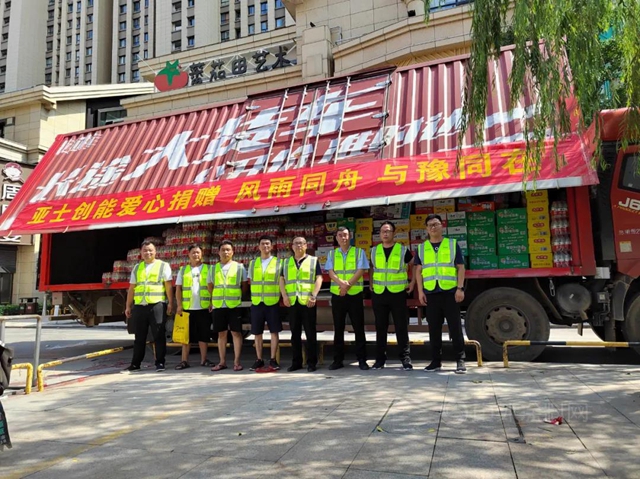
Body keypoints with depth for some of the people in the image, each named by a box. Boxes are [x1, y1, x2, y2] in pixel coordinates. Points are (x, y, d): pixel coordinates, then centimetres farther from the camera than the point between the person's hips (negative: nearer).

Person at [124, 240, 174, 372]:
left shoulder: (163, 266, 4)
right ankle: (135, 364, 17)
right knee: (139, 337, 9)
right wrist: (128, 306, 13)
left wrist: (170, 303, -8)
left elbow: (169, 286, -2)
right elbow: (131, 288, 16)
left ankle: (160, 363, 7)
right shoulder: (137, 268, 16)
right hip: (139, 307, 4)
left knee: (159, 335, 0)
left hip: (157, 305, -4)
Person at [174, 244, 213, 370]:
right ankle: (184, 360, 10)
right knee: (187, 335, 4)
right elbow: (178, 288, 8)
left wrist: (212, 303, -4)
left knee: (204, 335, 5)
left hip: (204, 307, -1)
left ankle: (204, 359, 14)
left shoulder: (207, 269, 6)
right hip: (187, 308, 1)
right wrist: (179, 305, -1)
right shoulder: (183, 270, 10)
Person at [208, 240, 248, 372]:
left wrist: (236, 295, 7)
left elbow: (244, 285, 9)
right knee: (221, 333, 7)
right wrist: (214, 300, 13)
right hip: (218, 305, 3)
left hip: (234, 305, -2)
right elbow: (210, 287, 19)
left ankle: (236, 361, 6)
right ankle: (222, 362, 16)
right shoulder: (213, 269, 11)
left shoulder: (239, 267, 3)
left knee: (236, 332, -1)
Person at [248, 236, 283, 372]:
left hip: (272, 302, -2)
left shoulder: (278, 262, 3)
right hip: (256, 303, 3)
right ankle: (259, 360, 16)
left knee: (274, 331, 0)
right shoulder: (253, 263, 11)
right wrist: (253, 297, 8)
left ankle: (273, 360, 9)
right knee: (257, 332, 6)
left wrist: (280, 297, -1)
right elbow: (250, 282, 16)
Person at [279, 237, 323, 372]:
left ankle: (312, 362, 9)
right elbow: (282, 280, 12)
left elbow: (319, 278, -1)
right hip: (292, 302, 3)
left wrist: (313, 296, -13)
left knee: (310, 333, 1)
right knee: (295, 333, 8)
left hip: (308, 302, -3)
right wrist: (284, 296, -2)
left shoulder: (313, 260, 6)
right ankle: (296, 362, 17)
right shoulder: (287, 263, 15)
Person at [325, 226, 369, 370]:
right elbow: (330, 272, -1)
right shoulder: (332, 254, 11)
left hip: (355, 294, -2)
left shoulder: (359, 252, 5)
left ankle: (362, 360, 8)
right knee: (338, 329, 6)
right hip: (337, 295, 2)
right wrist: (341, 283, -19)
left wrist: (347, 285, -17)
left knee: (359, 328, 1)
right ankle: (338, 360, 14)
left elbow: (360, 271, -6)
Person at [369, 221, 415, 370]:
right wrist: (371, 284, 13)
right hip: (378, 294, 3)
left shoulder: (403, 250, -1)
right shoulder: (374, 251, 7)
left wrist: (412, 283, 1)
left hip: (398, 293, -2)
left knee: (401, 327, 1)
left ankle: (406, 358, 9)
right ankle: (380, 359, 16)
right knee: (380, 328, 8)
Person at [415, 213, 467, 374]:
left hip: (450, 291, -2)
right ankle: (436, 361, 15)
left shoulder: (453, 244, 6)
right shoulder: (421, 248, 12)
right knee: (434, 328, 7)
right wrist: (420, 291, 1)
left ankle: (460, 360, 6)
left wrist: (460, 288, -7)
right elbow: (418, 271, 9)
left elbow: (460, 268, 3)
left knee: (455, 327, -1)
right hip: (431, 293, 2)